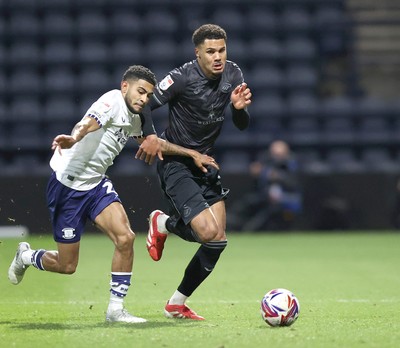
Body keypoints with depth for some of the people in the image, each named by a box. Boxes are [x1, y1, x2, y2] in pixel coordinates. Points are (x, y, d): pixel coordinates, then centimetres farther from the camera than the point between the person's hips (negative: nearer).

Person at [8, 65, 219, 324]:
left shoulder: (134, 118, 9)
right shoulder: (113, 102, -17)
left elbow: (156, 144, 28)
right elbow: (89, 123, -37)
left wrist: (192, 154, 22)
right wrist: (73, 138, -59)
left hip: (96, 184, 8)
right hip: (67, 184, -8)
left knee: (125, 238, -15)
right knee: (67, 266, 0)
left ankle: (116, 309, -4)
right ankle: (26, 256, 33)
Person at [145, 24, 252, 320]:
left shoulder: (233, 74, -2)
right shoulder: (182, 78, -21)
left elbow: (242, 125, 1)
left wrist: (239, 108, -20)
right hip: (176, 163, -7)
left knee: (218, 240, 2)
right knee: (208, 232, -21)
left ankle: (177, 304, 18)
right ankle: (163, 223, 14)